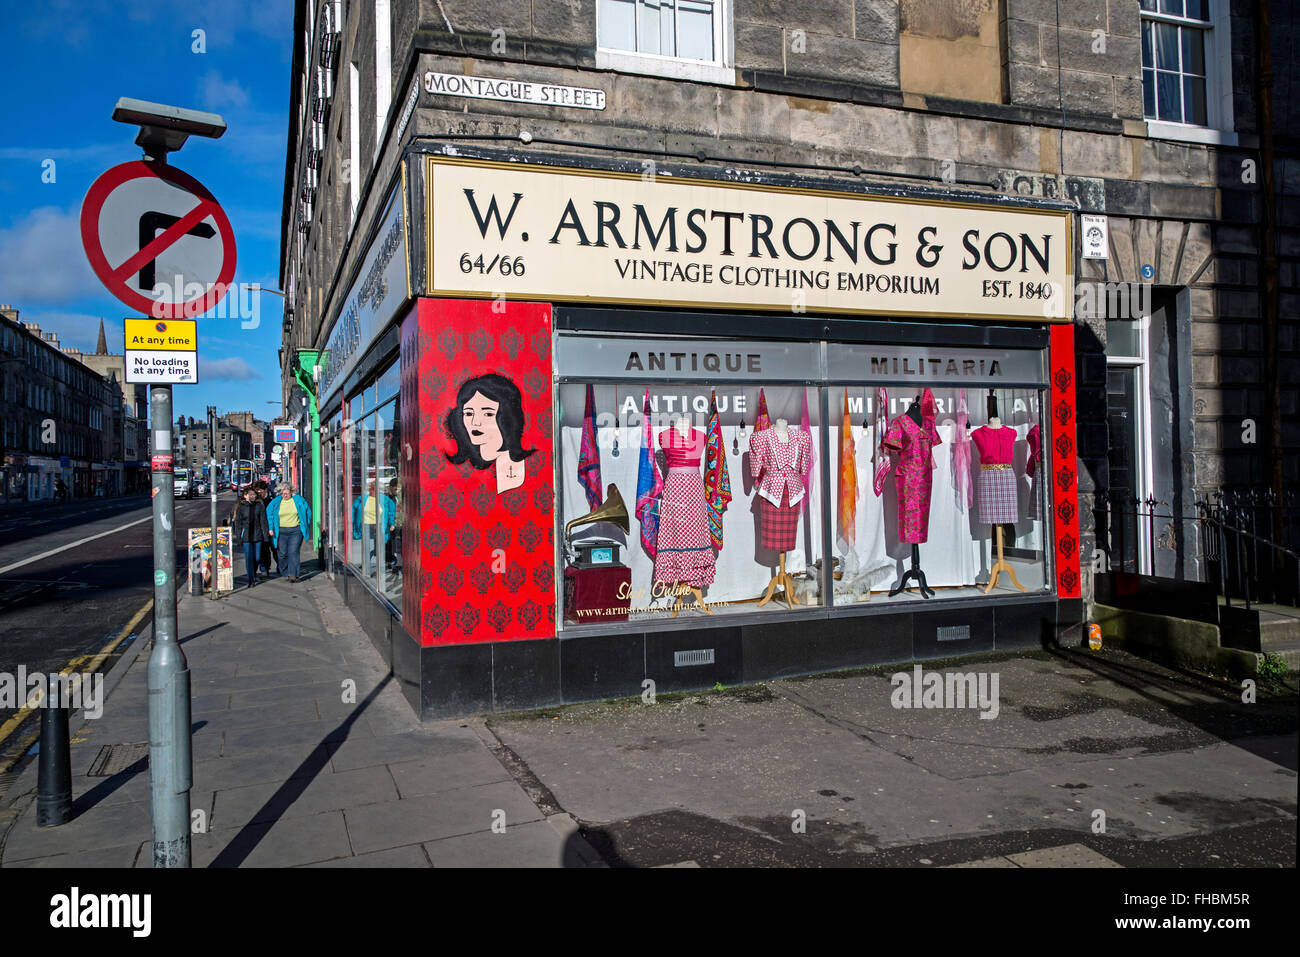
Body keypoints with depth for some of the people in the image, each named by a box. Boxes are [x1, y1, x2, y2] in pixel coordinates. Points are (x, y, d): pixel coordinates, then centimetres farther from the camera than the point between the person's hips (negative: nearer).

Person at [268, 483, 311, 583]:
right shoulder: (275, 502, 4)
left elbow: (307, 511, 11)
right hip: (281, 532, 2)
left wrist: (306, 525, 9)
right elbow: (269, 514, 10)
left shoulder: (299, 500, 2)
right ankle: (285, 572, 20)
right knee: (282, 553, 4)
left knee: (293, 552, -11)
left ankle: (293, 574, -14)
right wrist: (271, 528, 3)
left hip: (296, 531, -2)